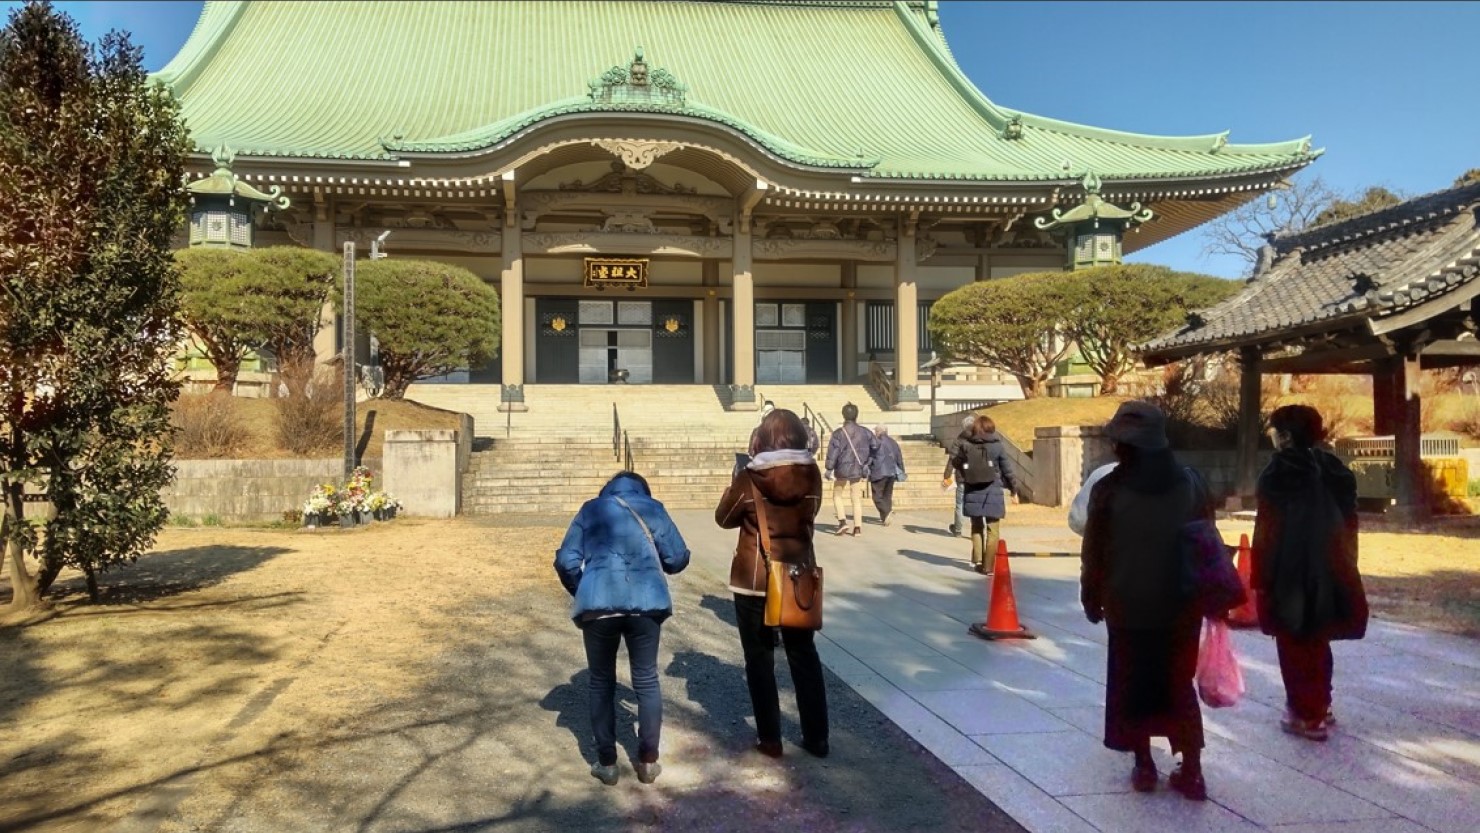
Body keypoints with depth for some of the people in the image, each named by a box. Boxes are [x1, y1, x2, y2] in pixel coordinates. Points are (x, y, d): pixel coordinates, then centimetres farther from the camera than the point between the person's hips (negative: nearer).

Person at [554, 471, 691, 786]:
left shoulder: (591, 510, 15)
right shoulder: (652, 509, 14)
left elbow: (565, 561, 8)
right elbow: (678, 558, 10)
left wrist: (581, 593, 24)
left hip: (597, 604, 0)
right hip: (645, 603, 0)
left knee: (601, 682, 15)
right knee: (646, 680, 15)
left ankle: (606, 763, 19)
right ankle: (648, 761, 20)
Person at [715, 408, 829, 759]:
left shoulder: (750, 479, -14)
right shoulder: (812, 474, -5)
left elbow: (724, 518, 1)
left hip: (754, 580, -3)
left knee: (760, 659, 10)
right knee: (804, 655, 15)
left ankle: (770, 739, 15)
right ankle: (816, 737, 20)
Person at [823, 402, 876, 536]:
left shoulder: (838, 433, -9)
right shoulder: (864, 432, 2)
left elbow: (833, 452, -12)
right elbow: (875, 446, 9)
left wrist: (829, 469, -9)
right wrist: (867, 462, 20)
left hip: (842, 469, -3)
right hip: (858, 470, 3)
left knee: (837, 495, 13)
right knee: (857, 498, 8)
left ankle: (842, 521, -3)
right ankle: (857, 527, 2)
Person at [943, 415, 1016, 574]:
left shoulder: (965, 444, 0)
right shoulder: (997, 445, -2)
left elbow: (953, 461, 9)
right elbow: (1007, 469, 2)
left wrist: (946, 477, 27)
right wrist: (1013, 489, 13)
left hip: (972, 492, 2)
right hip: (992, 492, -2)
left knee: (977, 527, 19)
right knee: (992, 530, 5)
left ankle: (977, 560, 10)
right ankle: (988, 566, 2)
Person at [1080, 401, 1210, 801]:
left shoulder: (1109, 489, -11)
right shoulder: (1192, 483, -1)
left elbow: (1093, 553, -6)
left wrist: (1091, 598, 7)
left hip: (1128, 606, -3)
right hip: (1182, 605, 3)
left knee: (1131, 686, 12)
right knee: (1180, 686, 13)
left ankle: (1144, 766, 17)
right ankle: (1191, 771, 13)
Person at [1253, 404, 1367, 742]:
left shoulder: (1279, 473, -15)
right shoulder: (1334, 470, 5)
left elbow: (1267, 530, -15)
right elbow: (1348, 523, 11)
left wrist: (1260, 577, -10)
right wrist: (1342, 567, 19)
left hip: (1289, 574, -7)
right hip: (1326, 571, 7)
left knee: (1294, 645, 4)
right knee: (1316, 641, 19)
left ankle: (1307, 716, 9)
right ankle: (1320, 706, 29)